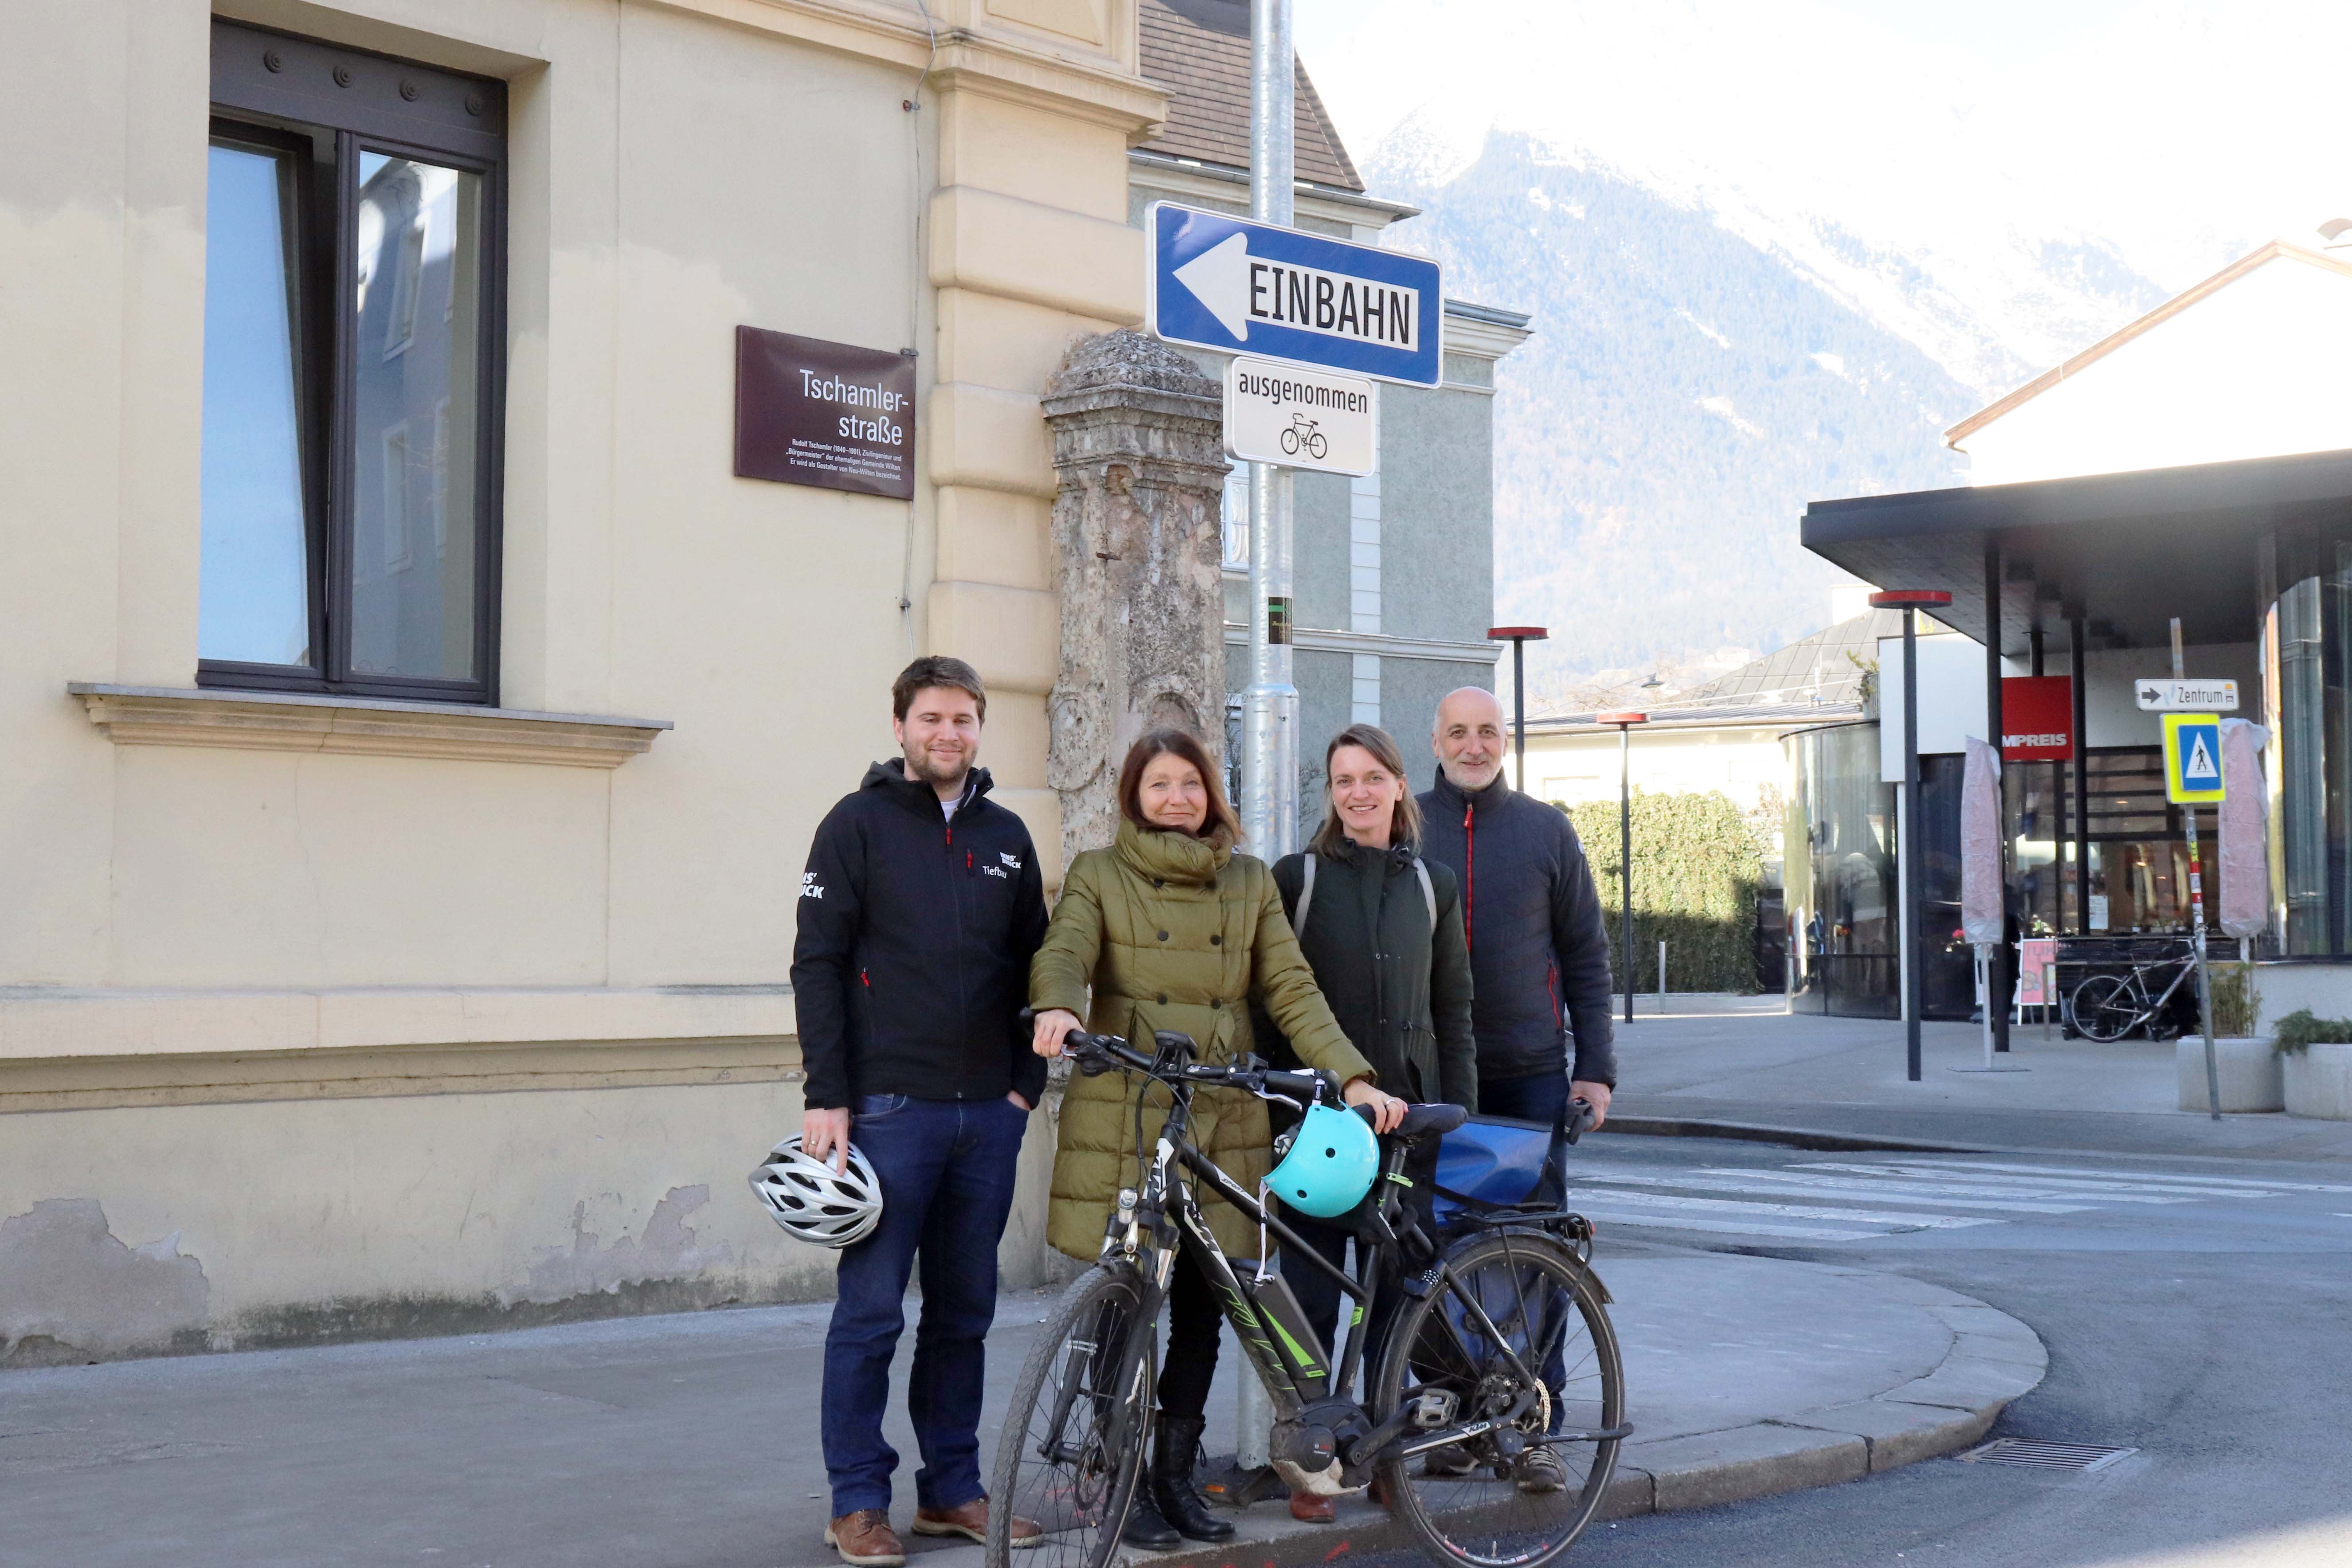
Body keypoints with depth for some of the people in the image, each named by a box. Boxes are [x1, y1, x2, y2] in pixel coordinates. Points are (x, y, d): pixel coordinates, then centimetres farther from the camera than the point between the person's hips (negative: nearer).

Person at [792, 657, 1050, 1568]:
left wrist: (1025, 1081, 7)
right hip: (889, 1109, -4)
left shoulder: (1006, 837, 12)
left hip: (987, 1116, 5)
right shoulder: (859, 826, -1)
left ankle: (953, 1490, 21)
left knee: (965, 1313, 11)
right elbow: (818, 966, -5)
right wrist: (825, 1098, -11)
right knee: (871, 1312, -1)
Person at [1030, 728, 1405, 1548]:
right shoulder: (1098, 875, 5)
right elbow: (1062, 954, -12)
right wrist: (1057, 1008, -35)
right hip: (1125, 1115, -3)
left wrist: (1354, 1077, -4)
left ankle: (1176, 1473, 20)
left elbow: (1291, 989, 8)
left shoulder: (1250, 883, 13)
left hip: (1222, 1118, 3)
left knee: (1202, 1308, 7)